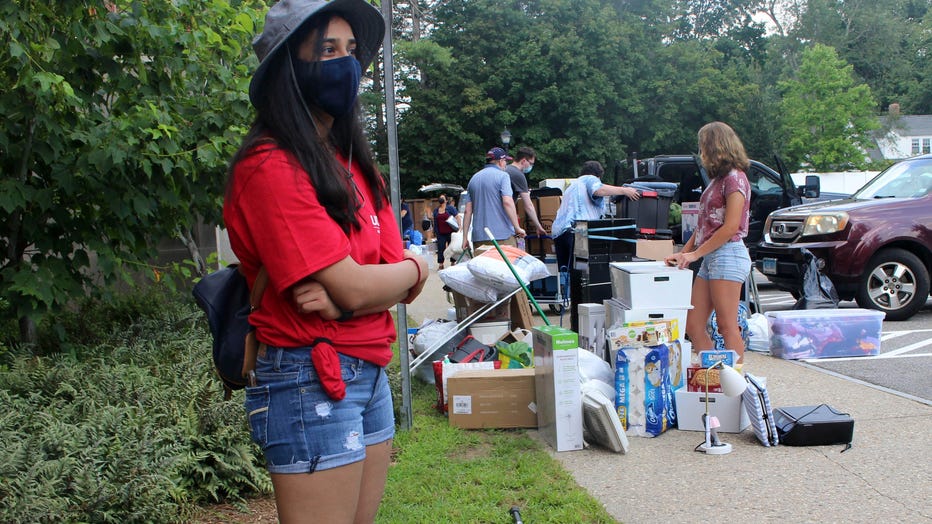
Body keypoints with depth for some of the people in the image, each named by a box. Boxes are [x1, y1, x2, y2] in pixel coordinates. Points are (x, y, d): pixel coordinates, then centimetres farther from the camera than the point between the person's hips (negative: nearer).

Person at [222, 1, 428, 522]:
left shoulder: (353, 162, 11)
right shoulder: (271, 167, -15)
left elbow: (405, 284, 4)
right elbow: (353, 287, -20)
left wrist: (344, 297, -16)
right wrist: (416, 266, 0)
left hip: (371, 372, 8)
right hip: (310, 379, -8)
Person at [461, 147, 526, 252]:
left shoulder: (474, 178, 16)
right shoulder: (502, 176, -2)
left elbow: (468, 211, 12)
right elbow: (507, 202, -15)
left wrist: (465, 237, 13)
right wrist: (517, 228, -12)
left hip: (479, 237, 6)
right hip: (503, 235, -5)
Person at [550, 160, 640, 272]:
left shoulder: (571, 185, 36)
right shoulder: (590, 179, 9)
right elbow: (599, 190, -14)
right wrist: (624, 190, -11)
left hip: (558, 231, 8)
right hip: (575, 229, -8)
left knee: (564, 270, 2)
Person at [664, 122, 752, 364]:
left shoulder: (734, 177, -6)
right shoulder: (717, 180, 21)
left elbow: (731, 227, -14)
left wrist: (695, 254, -12)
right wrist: (683, 253, 12)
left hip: (727, 255, -9)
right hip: (711, 258, 9)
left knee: (727, 326, -7)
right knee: (694, 326, 5)